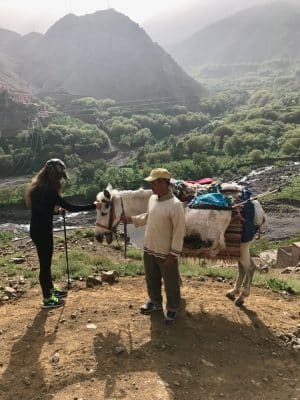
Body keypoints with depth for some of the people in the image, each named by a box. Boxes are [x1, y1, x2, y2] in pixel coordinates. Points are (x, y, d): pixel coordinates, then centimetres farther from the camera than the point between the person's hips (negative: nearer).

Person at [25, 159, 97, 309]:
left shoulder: (38, 187, 6)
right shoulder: (48, 190, -23)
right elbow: (70, 207, -23)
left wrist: (58, 209, 18)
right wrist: (93, 206, -18)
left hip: (38, 229, 9)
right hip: (42, 231, -9)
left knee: (46, 262, 21)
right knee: (45, 263, 3)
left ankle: (51, 290, 38)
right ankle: (47, 300, 16)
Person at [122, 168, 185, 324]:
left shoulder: (175, 205, -24)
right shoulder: (152, 199, 0)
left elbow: (179, 232, -20)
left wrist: (173, 255, -19)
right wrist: (132, 219, 9)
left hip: (165, 254, -7)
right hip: (149, 250, 7)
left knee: (170, 282, 12)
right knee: (151, 279, 23)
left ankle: (172, 309, 32)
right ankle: (155, 302, 46)